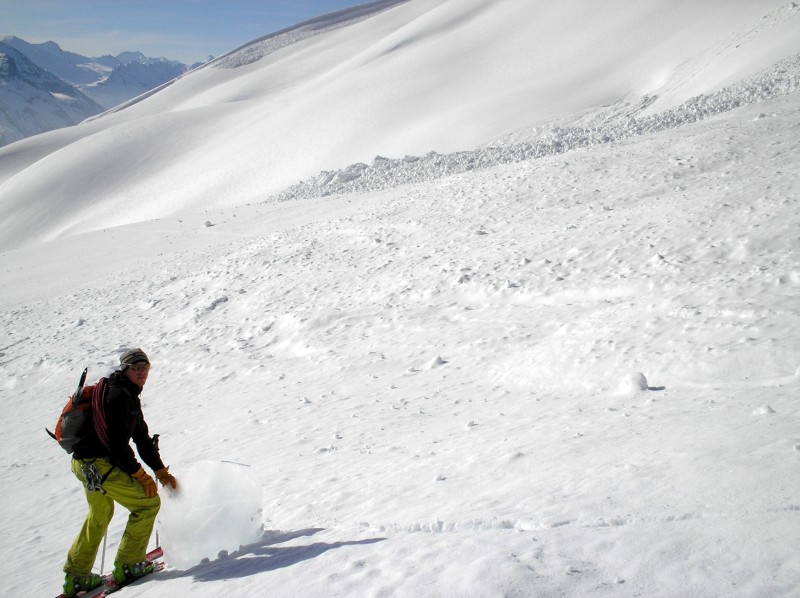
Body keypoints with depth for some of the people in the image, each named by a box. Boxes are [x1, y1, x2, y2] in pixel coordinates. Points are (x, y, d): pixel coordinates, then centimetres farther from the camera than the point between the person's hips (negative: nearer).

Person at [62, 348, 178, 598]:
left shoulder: (130, 397, 15)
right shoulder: (118, 395, -17)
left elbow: (142, 438, 17)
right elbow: (118, 444, -22)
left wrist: (161, 471, 15)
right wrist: (141, 476, -15)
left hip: (86, 464, 11)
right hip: (100, 465, -11)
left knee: (99, 516, 26)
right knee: (148, 502, -5)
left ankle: (76, 576, 36)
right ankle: (128, 565, 4)